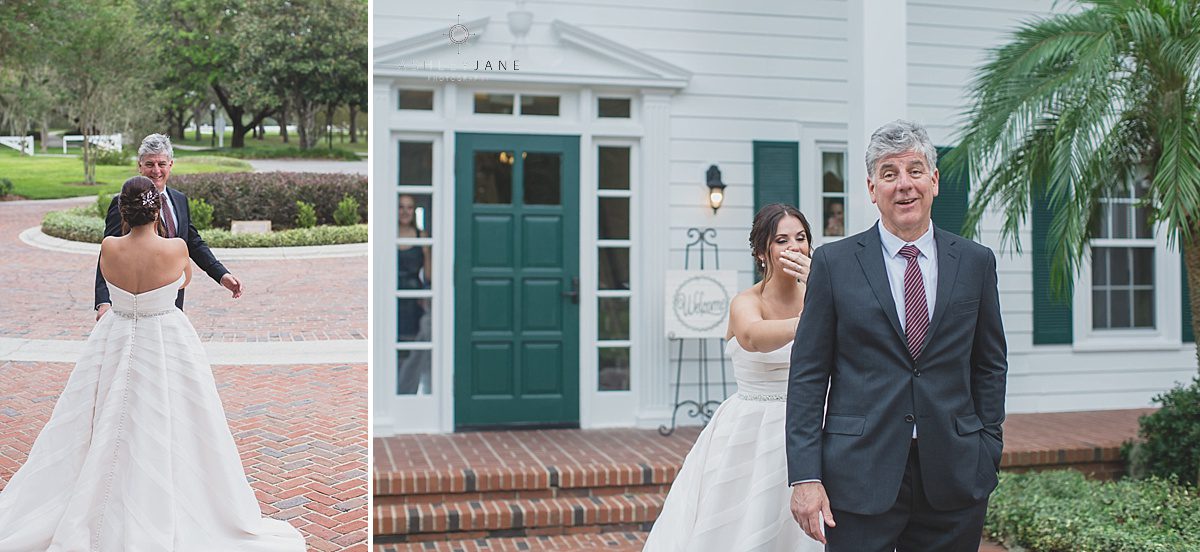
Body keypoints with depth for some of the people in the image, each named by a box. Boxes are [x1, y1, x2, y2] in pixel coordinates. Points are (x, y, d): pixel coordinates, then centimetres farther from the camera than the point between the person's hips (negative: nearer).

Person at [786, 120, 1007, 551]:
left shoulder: (976, 262, 7)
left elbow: (990, 365, 13)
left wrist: (988, 453, 6)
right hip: (860, 476, -2)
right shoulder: (833, 263, 0)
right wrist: (805, 475, -8)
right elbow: (807, 374, -2)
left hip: (955, 478, 2)